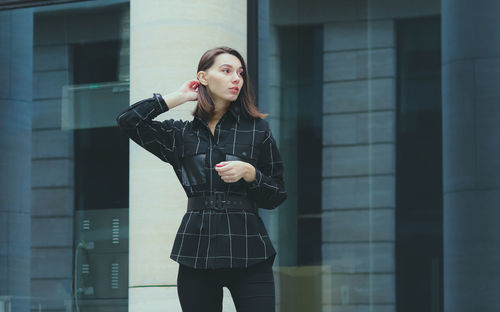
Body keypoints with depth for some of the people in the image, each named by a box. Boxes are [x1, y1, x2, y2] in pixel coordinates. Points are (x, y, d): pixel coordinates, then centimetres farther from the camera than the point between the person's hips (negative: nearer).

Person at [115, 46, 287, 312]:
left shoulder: (257, 129, 8)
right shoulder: (181, 134, 11)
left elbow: (276, 197, 9)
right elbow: (127, 120, -1)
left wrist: (248, 173, -11)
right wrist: (178, 97, 6)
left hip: (248, 253, -1)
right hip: (197, 252, 1)